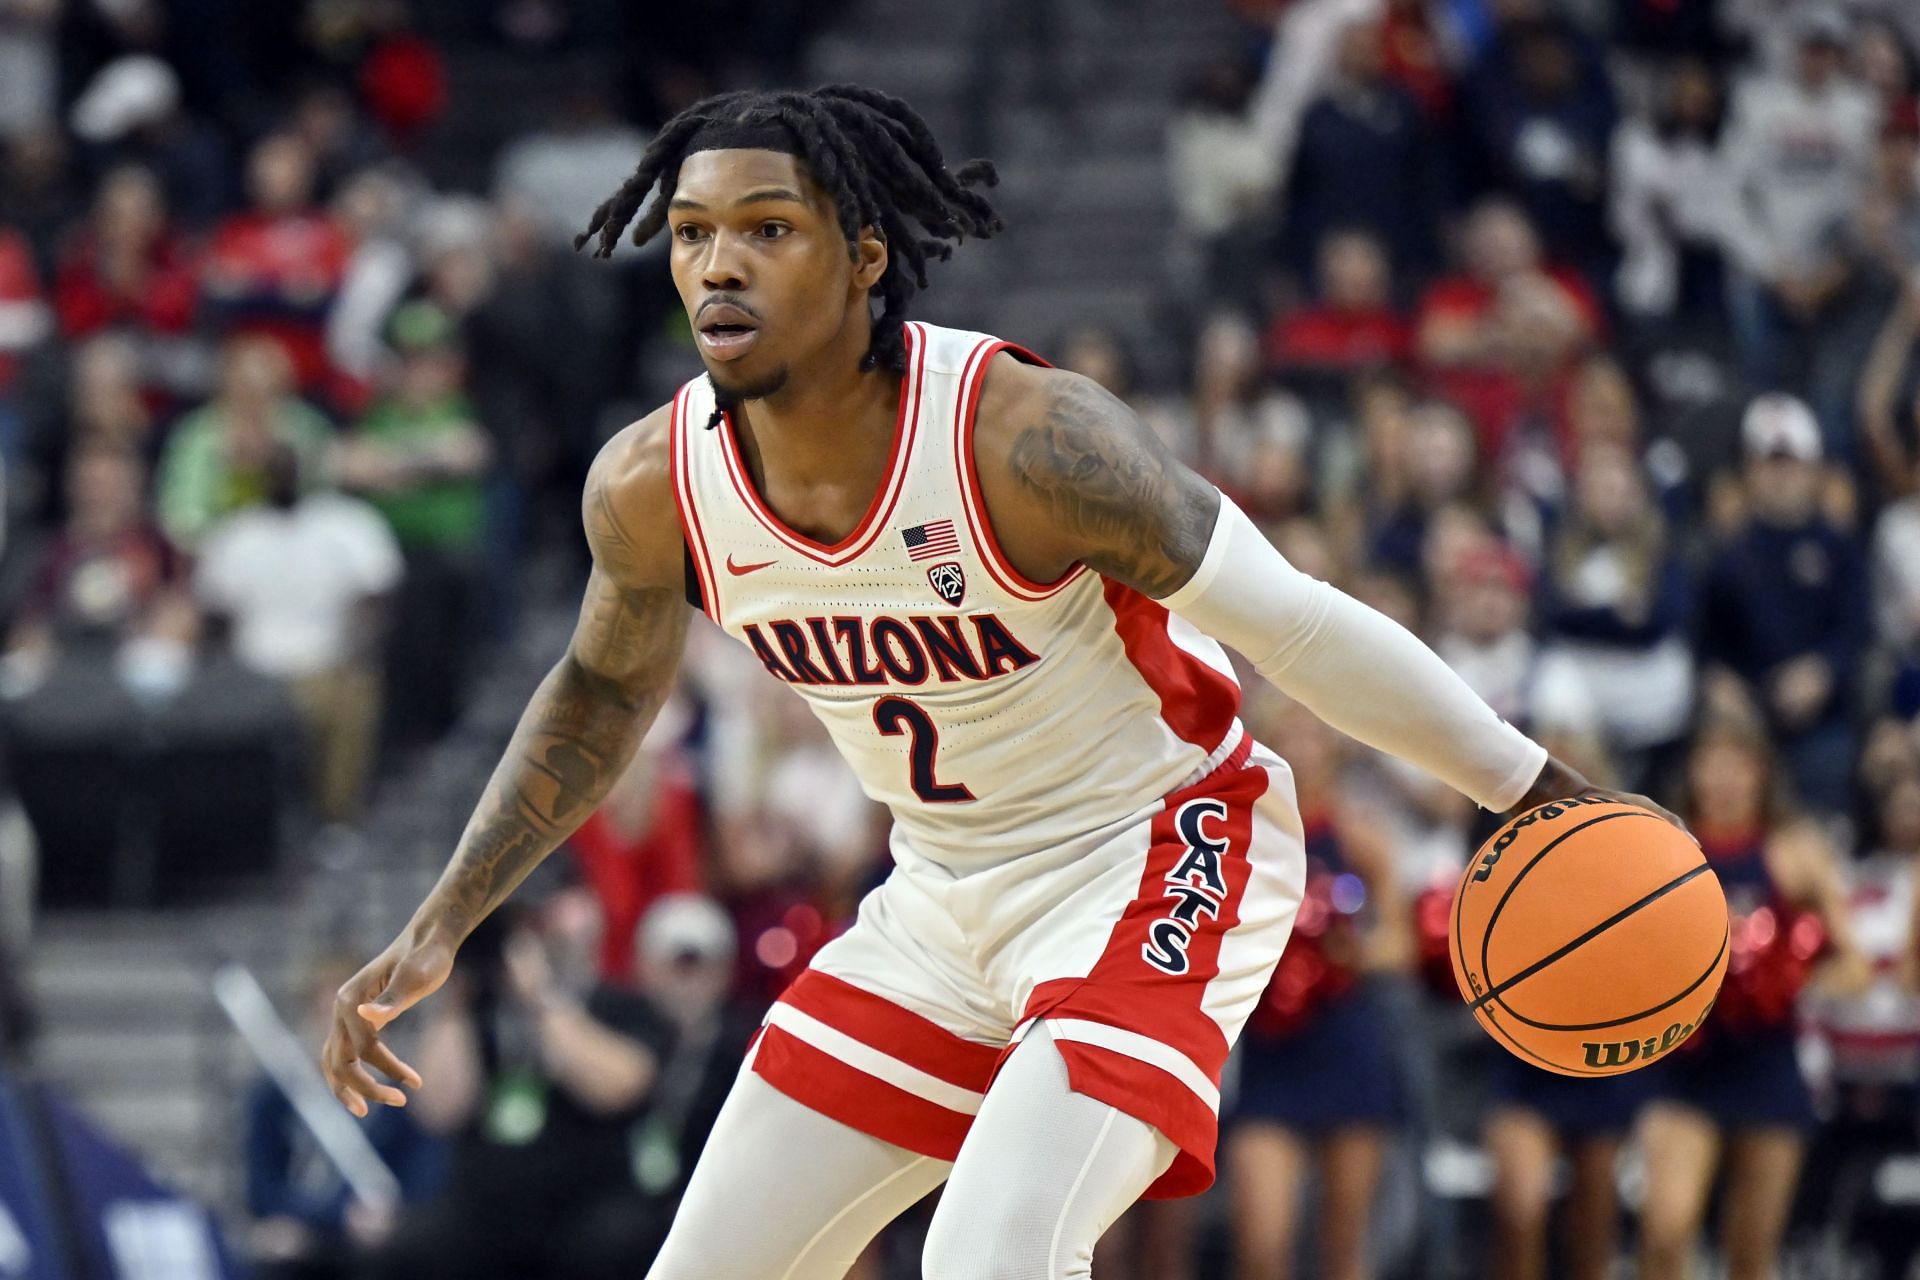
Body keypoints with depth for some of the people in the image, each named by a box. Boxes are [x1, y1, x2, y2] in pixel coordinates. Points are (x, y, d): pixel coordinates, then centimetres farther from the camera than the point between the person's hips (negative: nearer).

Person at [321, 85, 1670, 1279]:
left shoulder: (1026, 437, -29)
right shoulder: (653, 487, -12)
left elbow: (1295, 624, -19)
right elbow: (604, 691, 11)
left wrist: (1550, 797, -15)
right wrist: (437, 931, 11)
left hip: (1155, 863, -6)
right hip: (946, 898, 6)